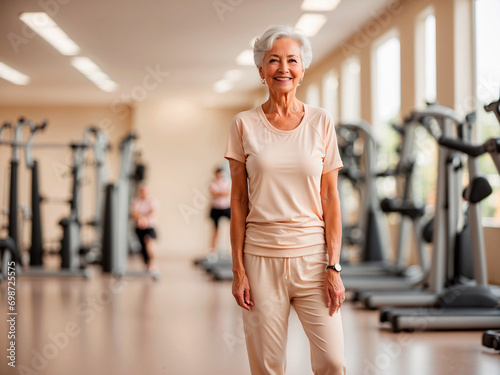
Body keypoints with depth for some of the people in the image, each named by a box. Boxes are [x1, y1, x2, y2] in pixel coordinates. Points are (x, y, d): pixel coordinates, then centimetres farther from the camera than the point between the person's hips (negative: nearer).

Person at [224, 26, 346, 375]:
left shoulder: (321, 122, 4)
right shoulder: (245, 124, 3)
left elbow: (330, 198, 3)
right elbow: (239, 200, 4)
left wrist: (333, 266, -4)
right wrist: (238, 269, -2)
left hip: (312, 255, 0)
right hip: (261, 257, 0)